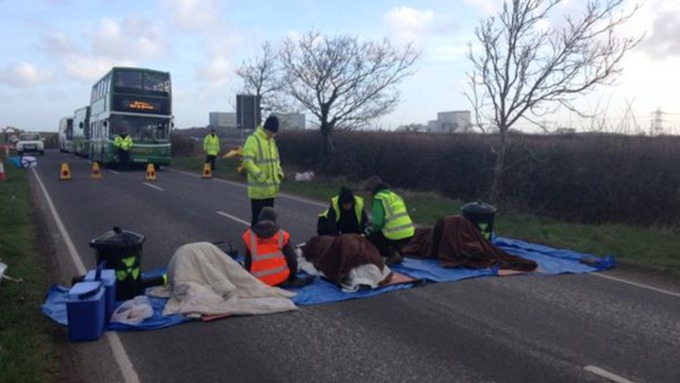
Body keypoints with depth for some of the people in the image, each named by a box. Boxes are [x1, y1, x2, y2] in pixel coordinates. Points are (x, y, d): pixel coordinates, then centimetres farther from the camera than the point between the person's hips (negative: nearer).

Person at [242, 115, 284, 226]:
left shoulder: (271, 141, 13)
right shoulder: (253, 139, -13)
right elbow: (247, 161, -20)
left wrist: (279, 173, 7)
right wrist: (261, 177, -24)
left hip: (271, 187, 8)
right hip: (259, 188, -8)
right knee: (258, 216, -1)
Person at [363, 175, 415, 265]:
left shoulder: (379, 198, -5)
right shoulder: (394, 195, 20)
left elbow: (377, 222, -13)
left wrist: (370, 229, 9)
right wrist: (373, 227, 28)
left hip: (396, 235, -8)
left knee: (369, 238, 13)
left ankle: (391, 255, 1)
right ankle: (396, 253, 18)